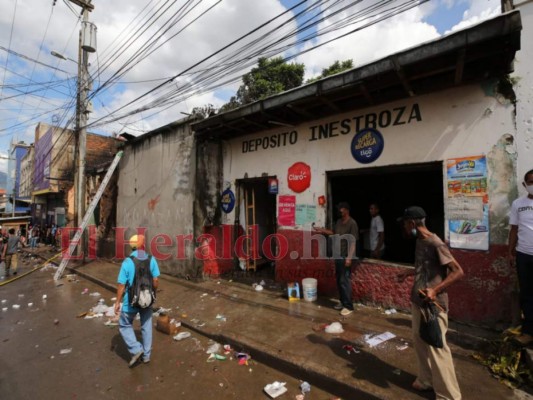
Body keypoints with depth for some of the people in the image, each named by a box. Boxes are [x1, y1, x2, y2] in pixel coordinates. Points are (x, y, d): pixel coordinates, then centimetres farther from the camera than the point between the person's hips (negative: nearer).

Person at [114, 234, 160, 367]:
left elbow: (122, 285, -13)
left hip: (131, 301, -3)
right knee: (146, 326, 18)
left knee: (124, 325, 21)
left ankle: (136, 349, 11)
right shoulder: (151, 259, -9)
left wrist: (117, 302, 0)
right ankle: (146, 355, 28)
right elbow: (156, 281, -4)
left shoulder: (127, 262, -17)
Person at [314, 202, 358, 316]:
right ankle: (342, 302, 28)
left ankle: (349, 306, 9)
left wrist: (349, 257, -22)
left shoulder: (352, 223, -15)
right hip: (338, 255, 8)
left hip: (346, 256, -8)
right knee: (339, 280, 14)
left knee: (345, 281, -4)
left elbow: (353, 242, -18)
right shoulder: (339, 221, 9)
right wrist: (322, 230, 14)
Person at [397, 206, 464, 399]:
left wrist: (435, 290, -28)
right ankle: (427, 379, 39)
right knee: (419, 341, 20)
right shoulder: (420, 241, 6)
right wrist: (409, 272, 15)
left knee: (437, 348, 3)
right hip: (418, 302, 9)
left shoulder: (435, 244, -21)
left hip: (433, 304, -9)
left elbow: (458, 271, -22)